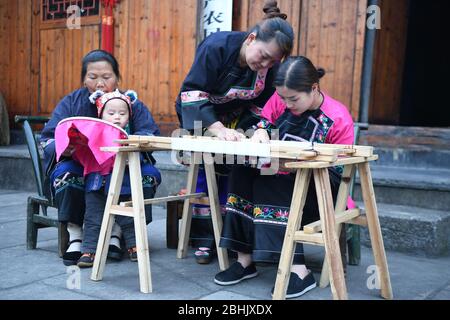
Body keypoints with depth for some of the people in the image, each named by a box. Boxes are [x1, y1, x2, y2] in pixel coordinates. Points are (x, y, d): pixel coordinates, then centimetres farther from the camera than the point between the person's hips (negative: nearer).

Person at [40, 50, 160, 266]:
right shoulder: (71, 103, 2)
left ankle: (116, 232, -13)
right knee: (65, 173, -32)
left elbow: (152, 134, -10)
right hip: (79, 165, 0)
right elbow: (47, 138, -6)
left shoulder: (132, 103, 2)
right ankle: (75, 235, -15)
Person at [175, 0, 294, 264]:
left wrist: (243, 131, -28)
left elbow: (262, 105, -10)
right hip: (199, 117, -3)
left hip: (237, 120, 3)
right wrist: (218, 130, -44)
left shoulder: (271, 66, -19)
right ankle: (204, 239, 2)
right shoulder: (216, 47, -32)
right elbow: (192, 94, -35)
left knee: (231, 173, -4)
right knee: (204, 170, -6)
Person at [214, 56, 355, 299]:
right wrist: (260, 132, -12)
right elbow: (265, 121, 13)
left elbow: (337, 171, -14)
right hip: (277, 176, 6)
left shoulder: (338, 119, -17)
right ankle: (245, 260, -19)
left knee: (269, 187, -31)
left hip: (318, 191, -6)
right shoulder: (281, 98, -3)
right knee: (242, 173, -21)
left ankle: (298, 270, -31)